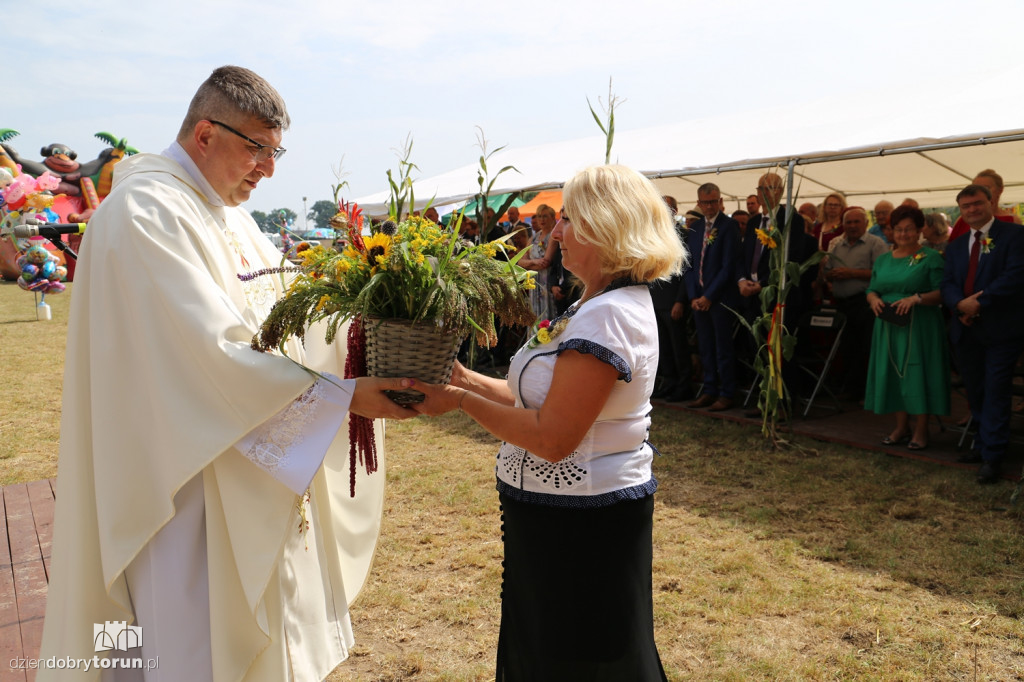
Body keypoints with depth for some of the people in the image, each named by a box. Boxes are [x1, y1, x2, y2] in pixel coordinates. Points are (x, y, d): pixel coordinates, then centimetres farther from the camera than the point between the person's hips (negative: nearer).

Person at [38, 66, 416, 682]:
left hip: (260, 473, 9)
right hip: (193, 476, -9)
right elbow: (216, 354, -28)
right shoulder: (146, 211, -19)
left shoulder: (229, 213, 10)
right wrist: (342, 396, -28)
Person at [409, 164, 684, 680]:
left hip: (582, 526, -10)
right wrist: (468, 379, 1)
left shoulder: (607, 318, -24)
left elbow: (551, 437, -26)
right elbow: (542, 399, 9)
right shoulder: (600, 305, 10)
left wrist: (460, 399, -18)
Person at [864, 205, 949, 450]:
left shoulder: (930, 258, -2)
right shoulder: (883, 260, 15)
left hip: (919, 327, -5)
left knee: (918, 373, -4)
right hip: (888, 326, 5)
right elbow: (871, 290, 15)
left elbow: (942, 293, -9)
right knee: (894, 374, 7)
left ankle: (921, 431, 5)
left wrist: (916, 298, -24)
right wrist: (874, 299, -7)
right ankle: (901, 427, 17)